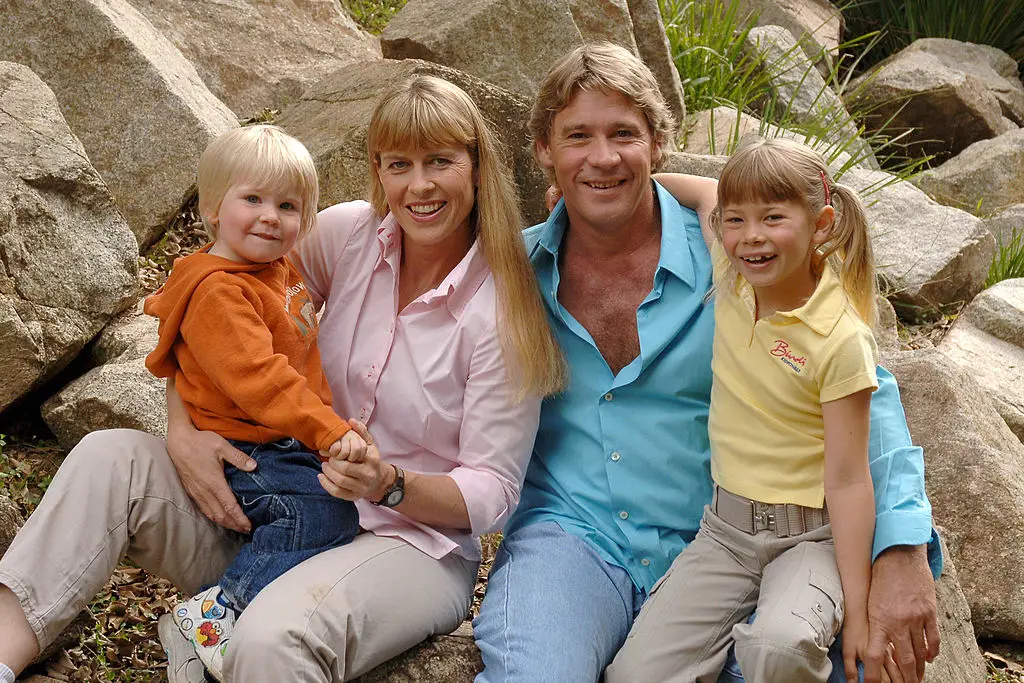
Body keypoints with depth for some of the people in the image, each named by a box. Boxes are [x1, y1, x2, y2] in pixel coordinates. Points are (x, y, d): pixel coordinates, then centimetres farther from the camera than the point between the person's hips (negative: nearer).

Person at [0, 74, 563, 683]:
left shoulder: (500, 311, -14)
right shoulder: (350, 234, -3)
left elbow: (494, 493, -10)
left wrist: (392, 486, -28)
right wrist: (183, 432, -11)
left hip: (416, 543, -5)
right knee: (108, 459, -15)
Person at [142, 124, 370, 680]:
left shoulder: (279, 270, 12)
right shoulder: (218, 292, -18)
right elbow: (258, 378, -29)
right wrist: (329, 431, -33)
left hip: (290, 442, 10)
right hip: (246, 452, -10)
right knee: (323, 514, -24)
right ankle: (213, 611, -17)